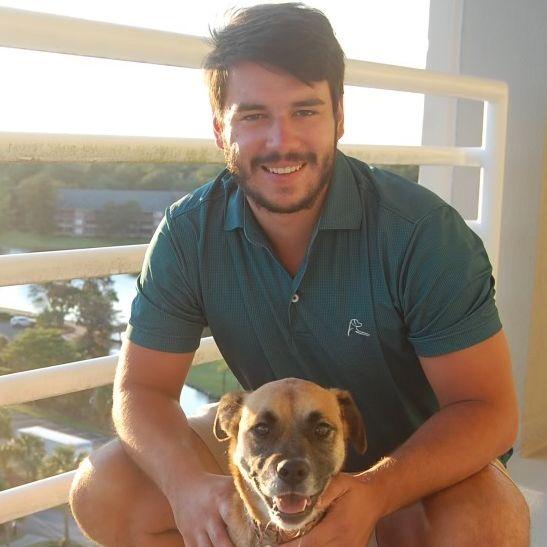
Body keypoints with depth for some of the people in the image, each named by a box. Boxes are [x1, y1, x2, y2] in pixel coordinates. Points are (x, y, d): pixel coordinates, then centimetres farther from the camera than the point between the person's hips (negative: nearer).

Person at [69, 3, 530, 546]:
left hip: (418, 459, -2)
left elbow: (488, 408, -23)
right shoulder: (189, 232, -14)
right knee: (102, 493, -14)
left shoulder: (423, 231, -25)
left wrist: (375, 492, -41)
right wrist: (188, 482, -33)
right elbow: (141, 386, -11)